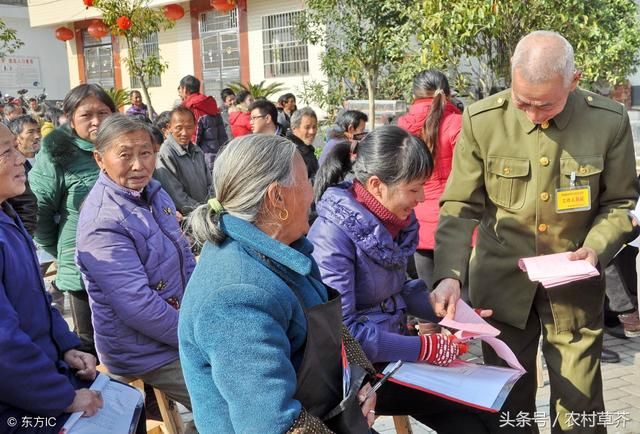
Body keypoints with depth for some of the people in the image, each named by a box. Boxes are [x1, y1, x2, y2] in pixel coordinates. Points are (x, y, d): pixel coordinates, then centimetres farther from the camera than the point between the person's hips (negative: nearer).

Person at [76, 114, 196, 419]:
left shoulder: (153, 192, 1)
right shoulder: (103, 223, -25)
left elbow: (184, 257, 10)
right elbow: (138, 307, -27)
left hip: (181, 326, 8)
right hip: (145, 351, -7)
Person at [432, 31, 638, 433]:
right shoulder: (481, 120, -12)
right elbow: (461, 207, -9)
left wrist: (596, 249, -15)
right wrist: (449, 274, -22)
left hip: (574, 284, 1)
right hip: (503, 280, 0)